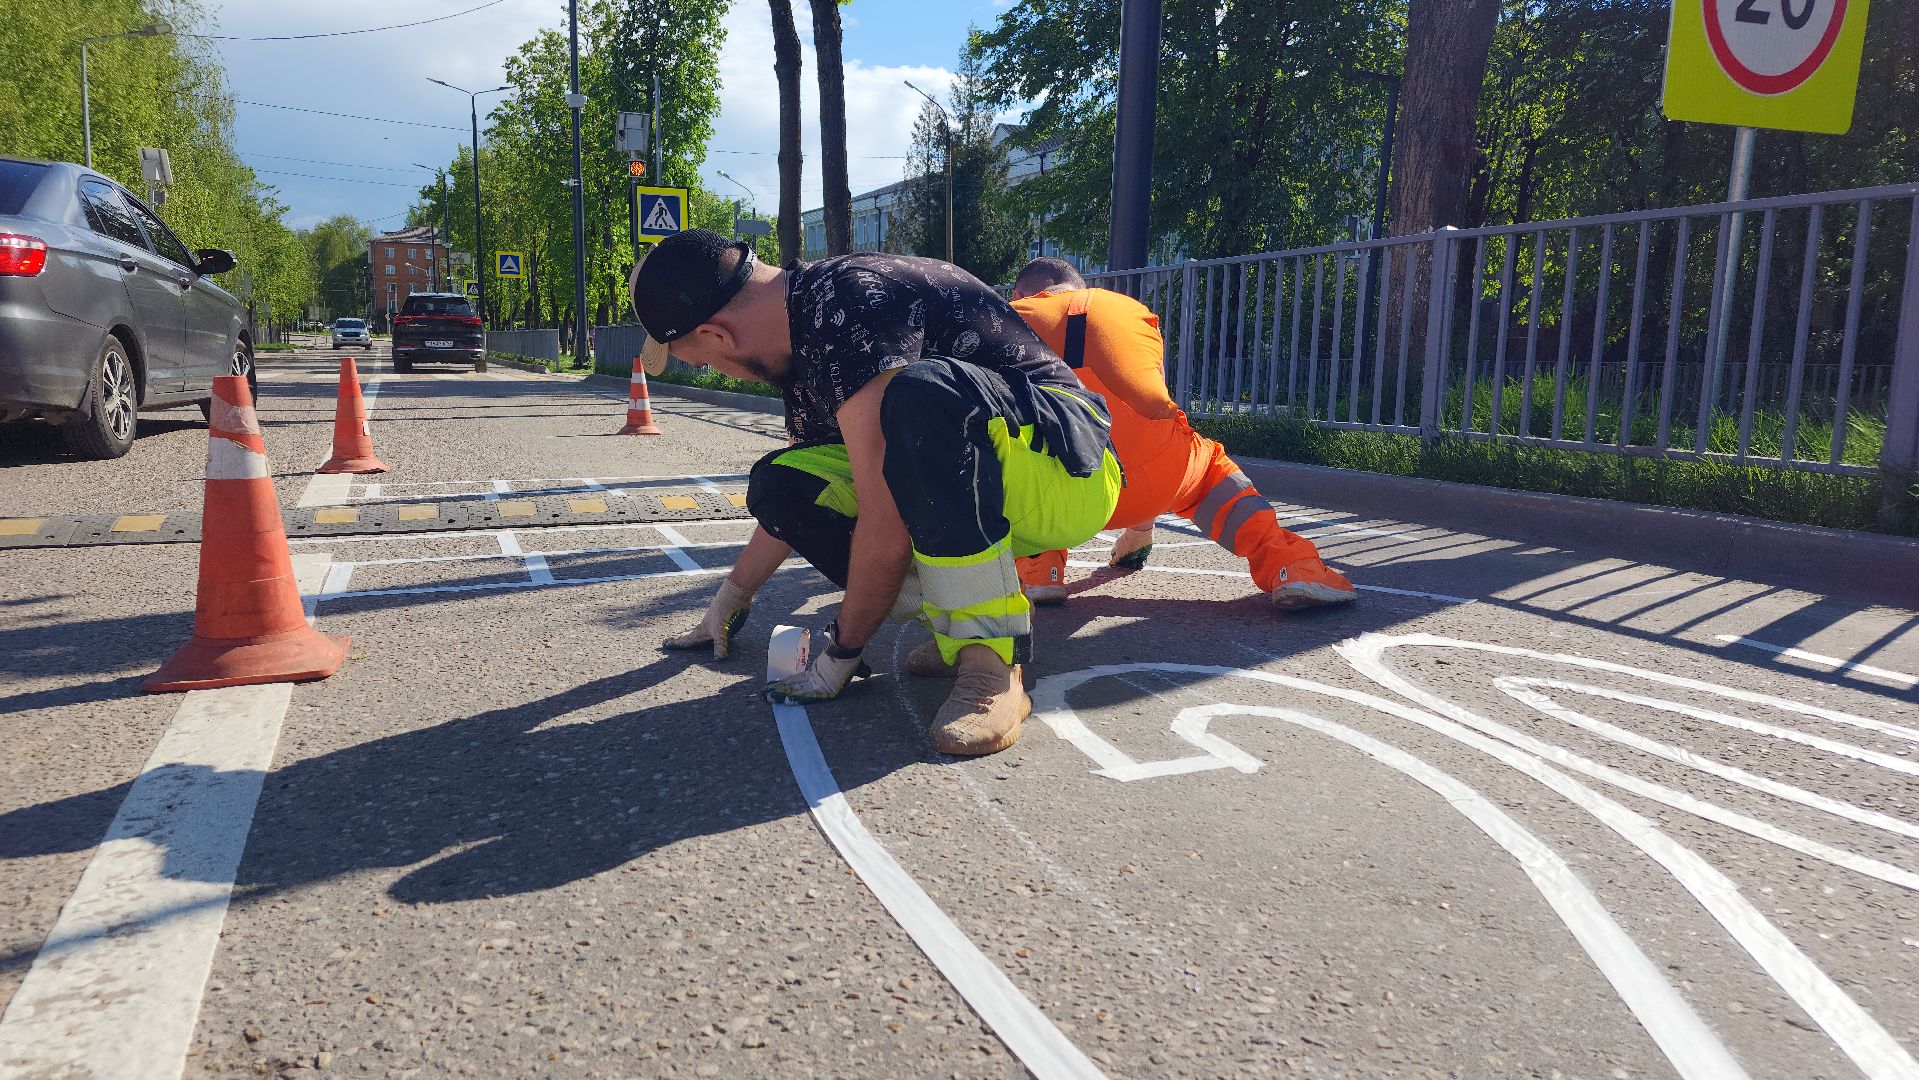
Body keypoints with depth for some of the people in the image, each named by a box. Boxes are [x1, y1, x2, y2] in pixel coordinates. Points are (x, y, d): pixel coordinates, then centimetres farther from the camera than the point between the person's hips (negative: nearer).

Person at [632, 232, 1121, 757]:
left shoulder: (849, 303, -22)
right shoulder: (805, 342, 8)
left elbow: (888, 524, -26)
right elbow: (792, 497, 23)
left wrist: (841, 653, -13)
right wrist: (731, 598, 32)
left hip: (1069, 473, -9)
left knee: (918, 394, -37)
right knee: (780, 481, -3)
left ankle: (991, 659, -26)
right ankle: (957, 619, -3)